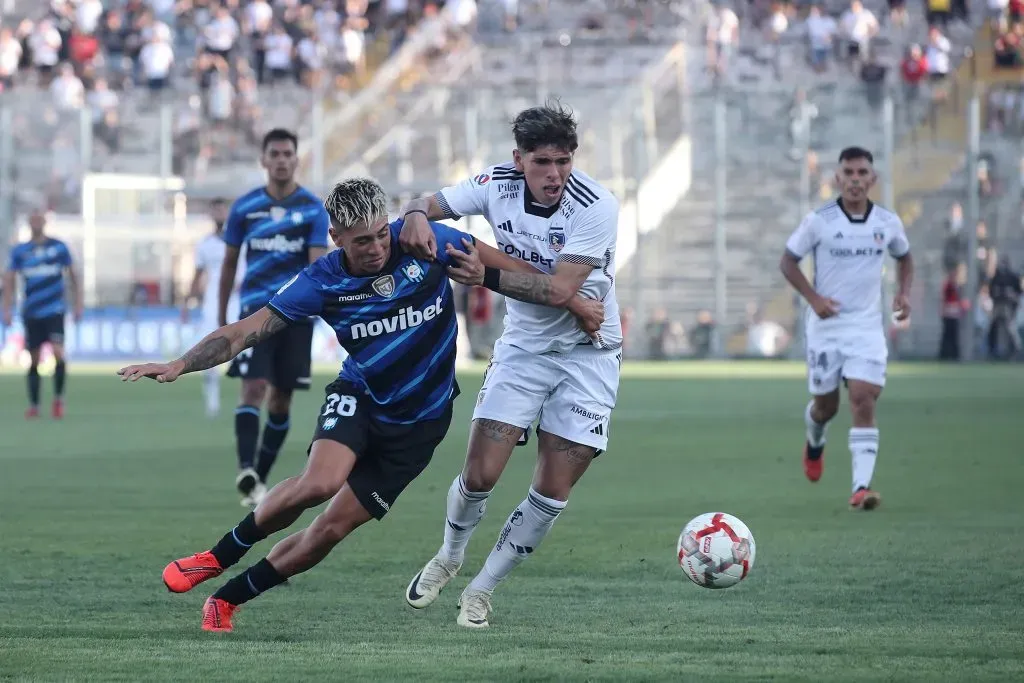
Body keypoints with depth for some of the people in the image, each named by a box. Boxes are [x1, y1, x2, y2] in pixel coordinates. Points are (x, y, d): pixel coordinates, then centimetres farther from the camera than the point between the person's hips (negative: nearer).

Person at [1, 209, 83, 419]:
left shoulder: (59, 247, 3)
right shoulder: (20, 251, 5)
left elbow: (73, 276, 10)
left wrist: (77, 304, 6)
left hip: (55, 310, -2)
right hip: (31, 313, 2)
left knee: (58, 352, -17)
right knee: (33, 360, 4)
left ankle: (58, 398, 0)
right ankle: (33, 406, 13)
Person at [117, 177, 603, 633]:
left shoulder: (423, 242, -15)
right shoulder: (323, 282, -15)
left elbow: (503, 264, -2)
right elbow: (247, 332, -15)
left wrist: (573, 302, 0)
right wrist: (179, 365, -27)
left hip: (418, 421, 1)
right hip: (359, 396, -1)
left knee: (332, 528, -5)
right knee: (321, 482, -31)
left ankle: (227, 600, 12)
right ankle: (218, 557, -8)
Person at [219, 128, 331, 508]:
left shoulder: (313, 209, 0)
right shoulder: (245, 207, 4)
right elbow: (230, 262, 13)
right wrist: (221, 316, 14)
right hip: (255, 309, -1)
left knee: (281, 399, 7)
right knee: (253, 388, -18)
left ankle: (260, 477, 20)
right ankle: (246, 471, -29)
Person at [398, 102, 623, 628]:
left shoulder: (596, 206, -23)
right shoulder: (498, 184, -10)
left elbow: (559, 290, -28)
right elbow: (428, 204, -1)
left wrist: (488, 277, -32)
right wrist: (416, 217, -24)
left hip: (587, 353, -2)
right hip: (523, 345, 2)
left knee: (552, 495, -5)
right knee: (480, 474, -8)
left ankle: (481, 589, 14)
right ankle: (449, 555, 24)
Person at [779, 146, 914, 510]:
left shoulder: (888, 222, 0)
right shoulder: (818, 221, -8)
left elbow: (904, 258, 19)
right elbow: (788, 262, 0)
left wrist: (903, 293, 1)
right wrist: (813, 298, -13)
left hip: (867, 326, 1)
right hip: (826, 326, -1)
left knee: (864, 402, -15)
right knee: (826, 404, 11)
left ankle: (861, 486, -19)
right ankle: (815, 442, 48)